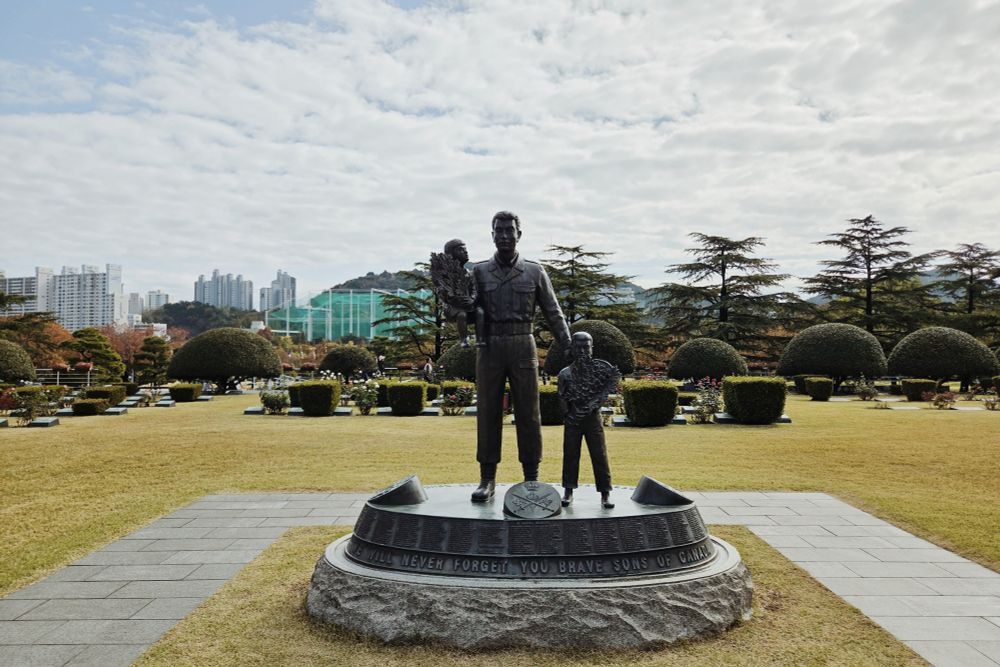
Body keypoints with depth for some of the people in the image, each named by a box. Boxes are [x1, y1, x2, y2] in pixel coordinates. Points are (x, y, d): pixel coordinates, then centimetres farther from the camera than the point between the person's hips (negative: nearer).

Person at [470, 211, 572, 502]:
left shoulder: (535, 272, 5)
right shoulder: (479, 272, 7)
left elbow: (553, 313, 7)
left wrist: (569, 347, 0)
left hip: (523, 347, 0)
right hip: (489, 348, 1)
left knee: (528, 412, 2)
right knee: (488, 413, 2)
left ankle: (531, 478, 12)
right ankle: (487, 479, 10)